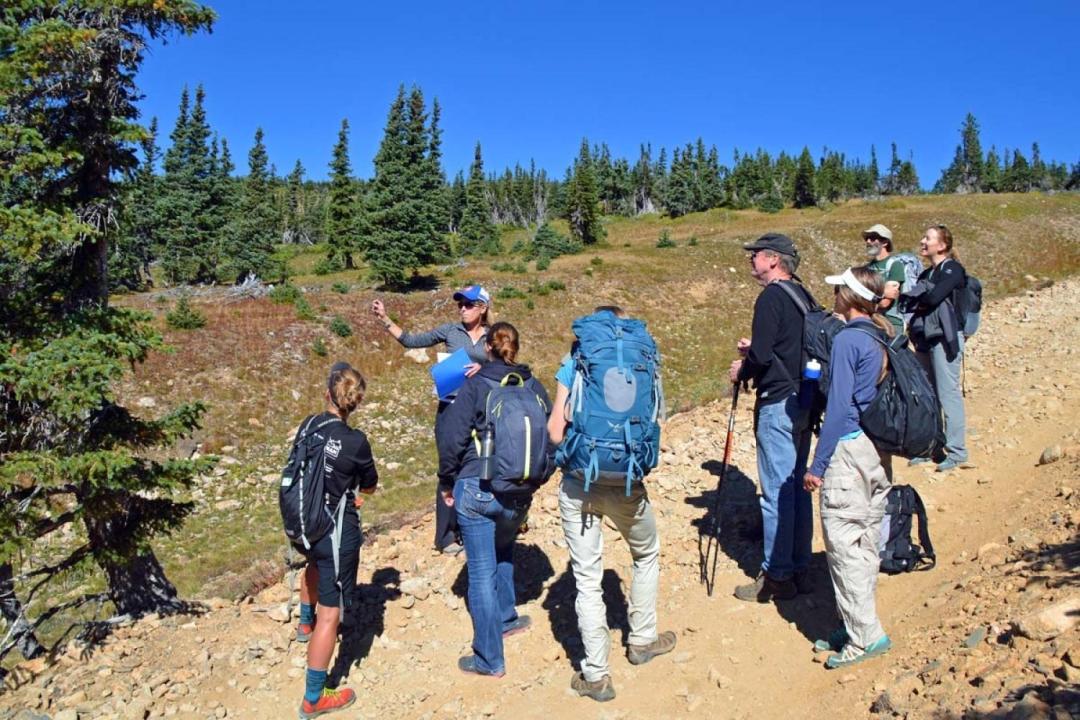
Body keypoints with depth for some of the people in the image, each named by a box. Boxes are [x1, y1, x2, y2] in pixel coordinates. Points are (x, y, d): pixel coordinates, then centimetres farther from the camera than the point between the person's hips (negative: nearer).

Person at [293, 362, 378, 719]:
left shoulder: (309, 425, -4)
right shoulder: (355, 442, -20)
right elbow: (370, 486, -2)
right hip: (336, 532, -7)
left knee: (316, 562, 40)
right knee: (331, 613, 3)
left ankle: (306, 623, 62)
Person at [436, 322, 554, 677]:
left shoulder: (476, 385, -7)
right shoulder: (534, 387, 3)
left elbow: (452, 438, -10)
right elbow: (551, 437, 6)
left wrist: (447, 482, 5)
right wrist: (536, 481, 19)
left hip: (477, 491, -4)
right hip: (519, 494, 4)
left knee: (482, 571, 4)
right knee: (503, 551, 30)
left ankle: (489, 659, 11)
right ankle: (505, 618, 41)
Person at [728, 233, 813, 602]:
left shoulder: (771, 297, -14)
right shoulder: (803, 296, 13)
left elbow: (762, 355, -21)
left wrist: (742, 371, -2)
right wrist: (754, 349, 14)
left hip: (777, 405, -9)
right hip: (803, 401, 9)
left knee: (776, 493, -1)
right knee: (797, 487, 15)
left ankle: (777, 578, 8)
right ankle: (799, 569, 24)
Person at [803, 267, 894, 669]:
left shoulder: (847, 339, -15)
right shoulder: (884, 337, 9)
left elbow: (838, 407, -17)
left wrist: (817, 465, -12)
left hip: (848, 450, -9)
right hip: (879, 451, 9)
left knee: (843, 543, 0)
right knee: (865, 542, 15)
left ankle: (865, 636, 6)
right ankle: (858, 627, 25)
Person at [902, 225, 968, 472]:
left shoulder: (952, 269, -5)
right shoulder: (926, 274, 19)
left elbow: (933, 297, -19)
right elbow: (916, 300, 9)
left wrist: (910, 296, -3)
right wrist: (910, 297, -12)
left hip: (945, 338, -8)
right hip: (925, 339, 8)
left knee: (948, 394, -6)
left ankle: (956, 451, 0)